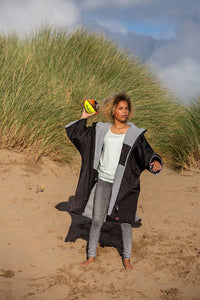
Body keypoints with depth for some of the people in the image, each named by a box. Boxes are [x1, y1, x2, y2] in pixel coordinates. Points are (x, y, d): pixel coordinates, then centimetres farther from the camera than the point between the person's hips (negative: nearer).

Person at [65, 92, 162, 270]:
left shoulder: (135, 134, -2)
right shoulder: (101, 130, 5)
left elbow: (146, 153, -7)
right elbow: (77, 135, 15)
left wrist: (155, 162, -26)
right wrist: (84, 118, 11)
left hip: (123, 184, -2)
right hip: (103, 182, 2)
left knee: (125, 221, 4)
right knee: (97, 220, 4)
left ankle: (127, 258, 20)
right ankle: (91, 255, 21)